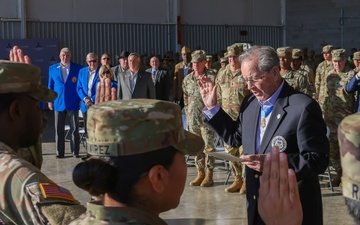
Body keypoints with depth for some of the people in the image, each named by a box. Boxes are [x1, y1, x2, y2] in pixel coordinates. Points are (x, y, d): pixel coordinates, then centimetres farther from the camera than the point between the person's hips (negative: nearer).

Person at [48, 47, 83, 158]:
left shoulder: (78, 69, 1)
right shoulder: (52, 68, 8)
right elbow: (50, 85, 11)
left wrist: (82, 100, -3)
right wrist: (50, 100, 6)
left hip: (73, 103, -2)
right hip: (58, 103, 2)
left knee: (74, 129, 4)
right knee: (59, 130, 4)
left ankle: (75, 151, 12)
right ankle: (59, 152, 11)